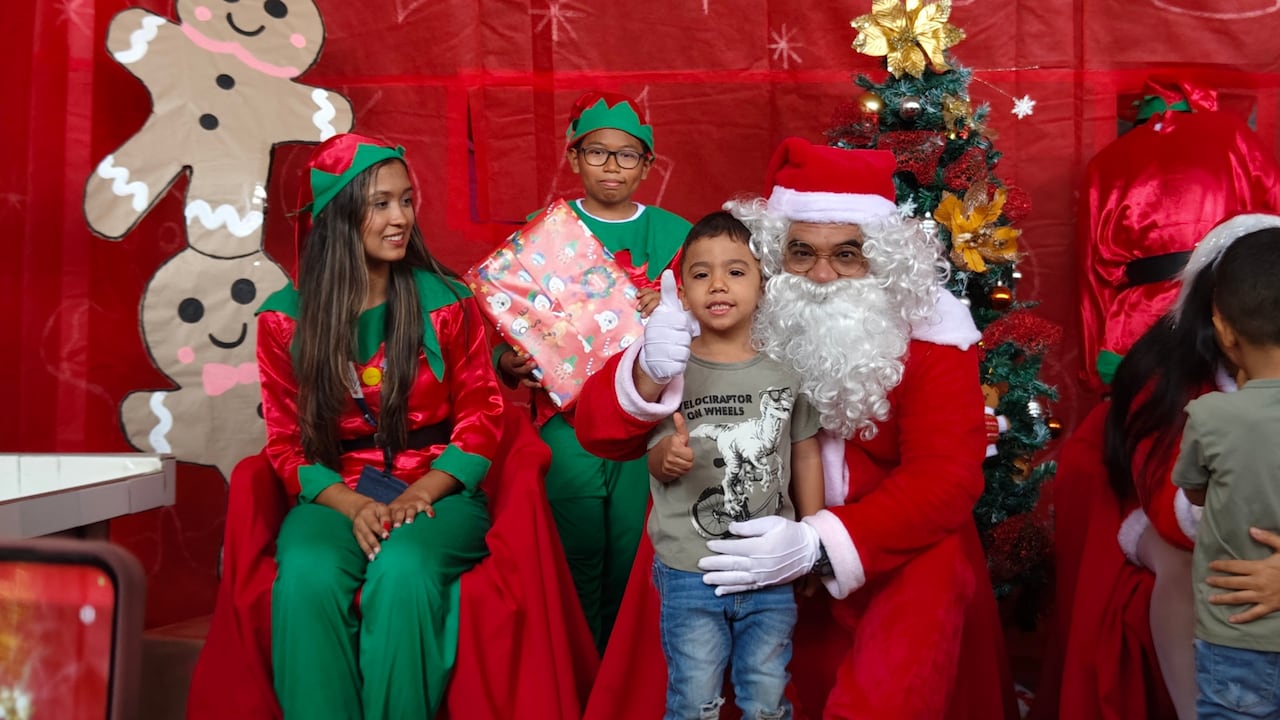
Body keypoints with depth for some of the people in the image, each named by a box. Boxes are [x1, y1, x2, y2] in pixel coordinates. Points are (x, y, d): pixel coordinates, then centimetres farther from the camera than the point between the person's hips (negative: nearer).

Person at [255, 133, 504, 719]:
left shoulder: (447, 302, 0)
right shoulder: (285, 318, 2)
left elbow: (481, 415, 2)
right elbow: (288, 440, 5)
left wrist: (419, 495, -12)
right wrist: (352, 505, -13)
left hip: (438, 491, -1)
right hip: (338, 495, 1)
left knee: (402, 572, -33)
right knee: (306, 579, -31)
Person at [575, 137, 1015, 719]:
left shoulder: (927, 334, -11)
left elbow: (947, 478, -19)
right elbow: (597, 431, -12)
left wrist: (819, 544, -33)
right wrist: (648, 375, -35)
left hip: (895, 551, -2)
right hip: (759, 551, 2)